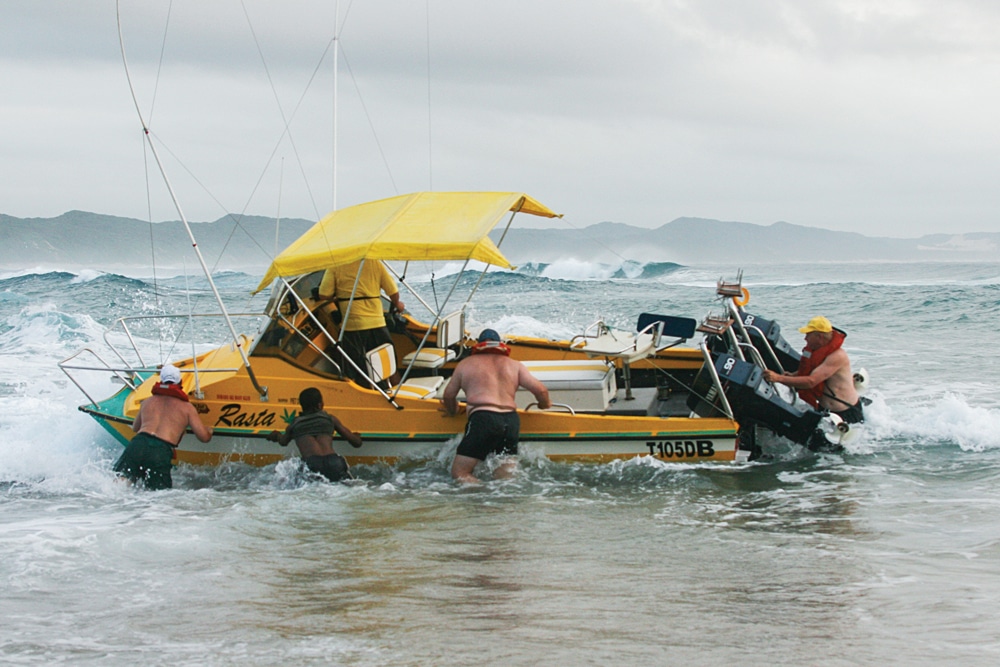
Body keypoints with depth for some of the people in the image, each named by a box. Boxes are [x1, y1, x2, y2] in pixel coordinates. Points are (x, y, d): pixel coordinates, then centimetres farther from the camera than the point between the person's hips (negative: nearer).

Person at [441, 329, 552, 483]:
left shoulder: (466, 363, 18)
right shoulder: (515, 365, 22)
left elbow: (449, 395, 25)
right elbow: (540, 390, 14)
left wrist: (453, 411, 46)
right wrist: (545, 405, 36)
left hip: (483, 419, -4)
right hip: (512, 420, 4)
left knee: (459, 472, -5)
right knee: (506, 477, 8)